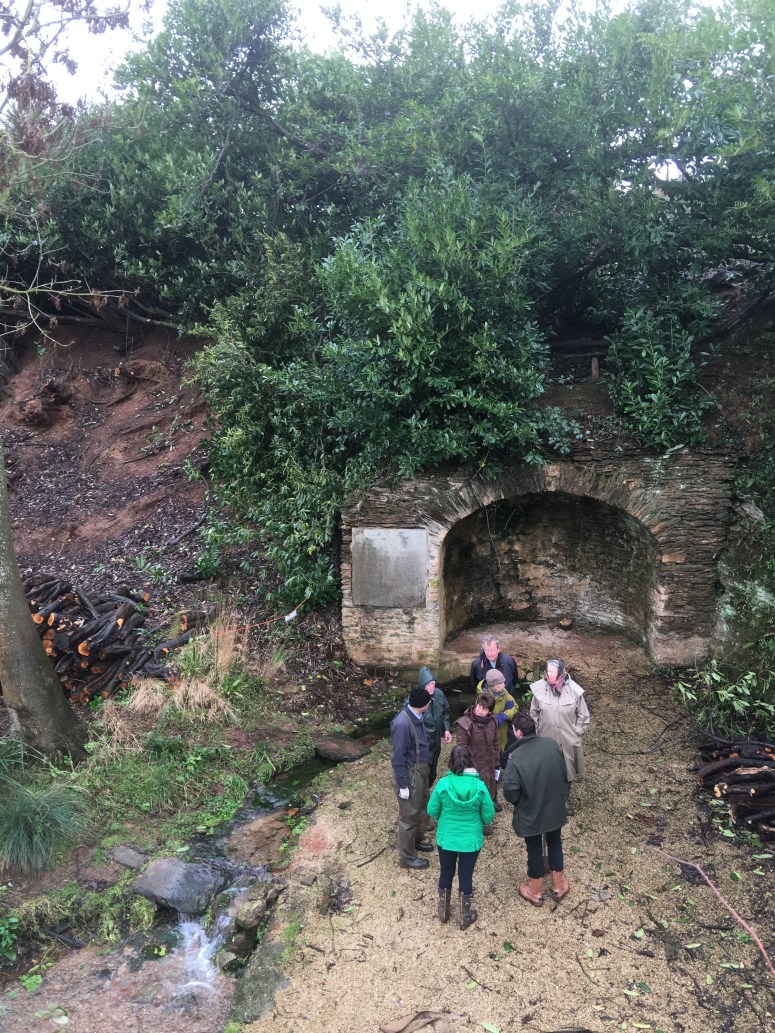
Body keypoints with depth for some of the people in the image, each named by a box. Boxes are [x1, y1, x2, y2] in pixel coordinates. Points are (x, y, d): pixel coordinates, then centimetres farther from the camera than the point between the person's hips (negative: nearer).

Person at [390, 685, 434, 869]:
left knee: (423, 807, 25)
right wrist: (403, 785, -18)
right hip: (410, 774, -9)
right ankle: (406, 857, 25)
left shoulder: (417, 717, -3)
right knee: (409, 816, 7)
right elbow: (398, 758, -24)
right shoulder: (402, 724, -30)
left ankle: (416, 840, 47)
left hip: (421, 769, 9)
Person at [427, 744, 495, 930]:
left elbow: (432, 811, -8)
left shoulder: (443, 784, -21)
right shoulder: (479, 786, -20)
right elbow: (489, 816, -9)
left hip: (446, 839, 0)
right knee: (466, 876, 17)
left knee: (446, 873, 21)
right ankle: (465, 916, 33)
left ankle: (443, 911, 39)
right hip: (471, 840, 0)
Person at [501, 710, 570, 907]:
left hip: (531, 813, -4)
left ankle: (535, 891, 35)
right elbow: (564, 775, -1)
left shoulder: (515, 758, -29)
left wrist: (516, 801, -1)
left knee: (534, 850, 16)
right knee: (555, 844, 24)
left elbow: (510, 791, -24)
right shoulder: (552, 745, -14)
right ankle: (559, 886, 41)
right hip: (555, 808, 4)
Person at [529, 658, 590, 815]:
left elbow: (583, 715, -2)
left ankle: (566, 799, 37)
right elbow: (534, 712, 2)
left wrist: (577, 732, -2)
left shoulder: (574, 690, -17)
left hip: (568, 740, 0)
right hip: (546, 739, 0)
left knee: (567, 769, 16)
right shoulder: (540, 688, -15)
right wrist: (538, 730, 2)